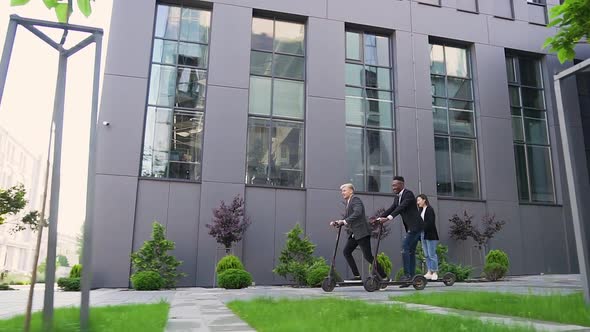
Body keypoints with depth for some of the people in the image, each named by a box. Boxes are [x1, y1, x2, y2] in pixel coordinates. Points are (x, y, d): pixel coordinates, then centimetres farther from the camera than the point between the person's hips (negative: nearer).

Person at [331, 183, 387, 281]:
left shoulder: (355, 200, -10)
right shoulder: (348, 202, 18)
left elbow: (358, 213, -28)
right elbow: (345, 218, 16)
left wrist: (345, 221, -29)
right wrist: (337, 223, -1)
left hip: (362, 232, -10)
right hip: (355, 233, 10)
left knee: (368, 256, -8)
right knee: (346, 251, 7)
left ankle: (383, 276, 1)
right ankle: (357, 275, 10)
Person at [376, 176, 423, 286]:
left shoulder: (408, 194, -13)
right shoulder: (397, 197, 15)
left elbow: (401, 207, -26)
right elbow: (391, 208, 6)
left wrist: (388, 218, -37)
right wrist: (379, 218, -9)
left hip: (415, 225, -9)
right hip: (411, 227, 9)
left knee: (404, 248, -14)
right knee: (411, 251, 9)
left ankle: (407, 274, -12)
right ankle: (412, 276, 12)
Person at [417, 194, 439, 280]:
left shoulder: (430, 209, -9)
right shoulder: (421, 210, 15)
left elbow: (430, 223, -17)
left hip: (430, 235, -8)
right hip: (423, 235, 8)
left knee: (432, 254, -4)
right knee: (426, 255, 8)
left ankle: (435, 272, 3)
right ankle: (429, 272, 13)